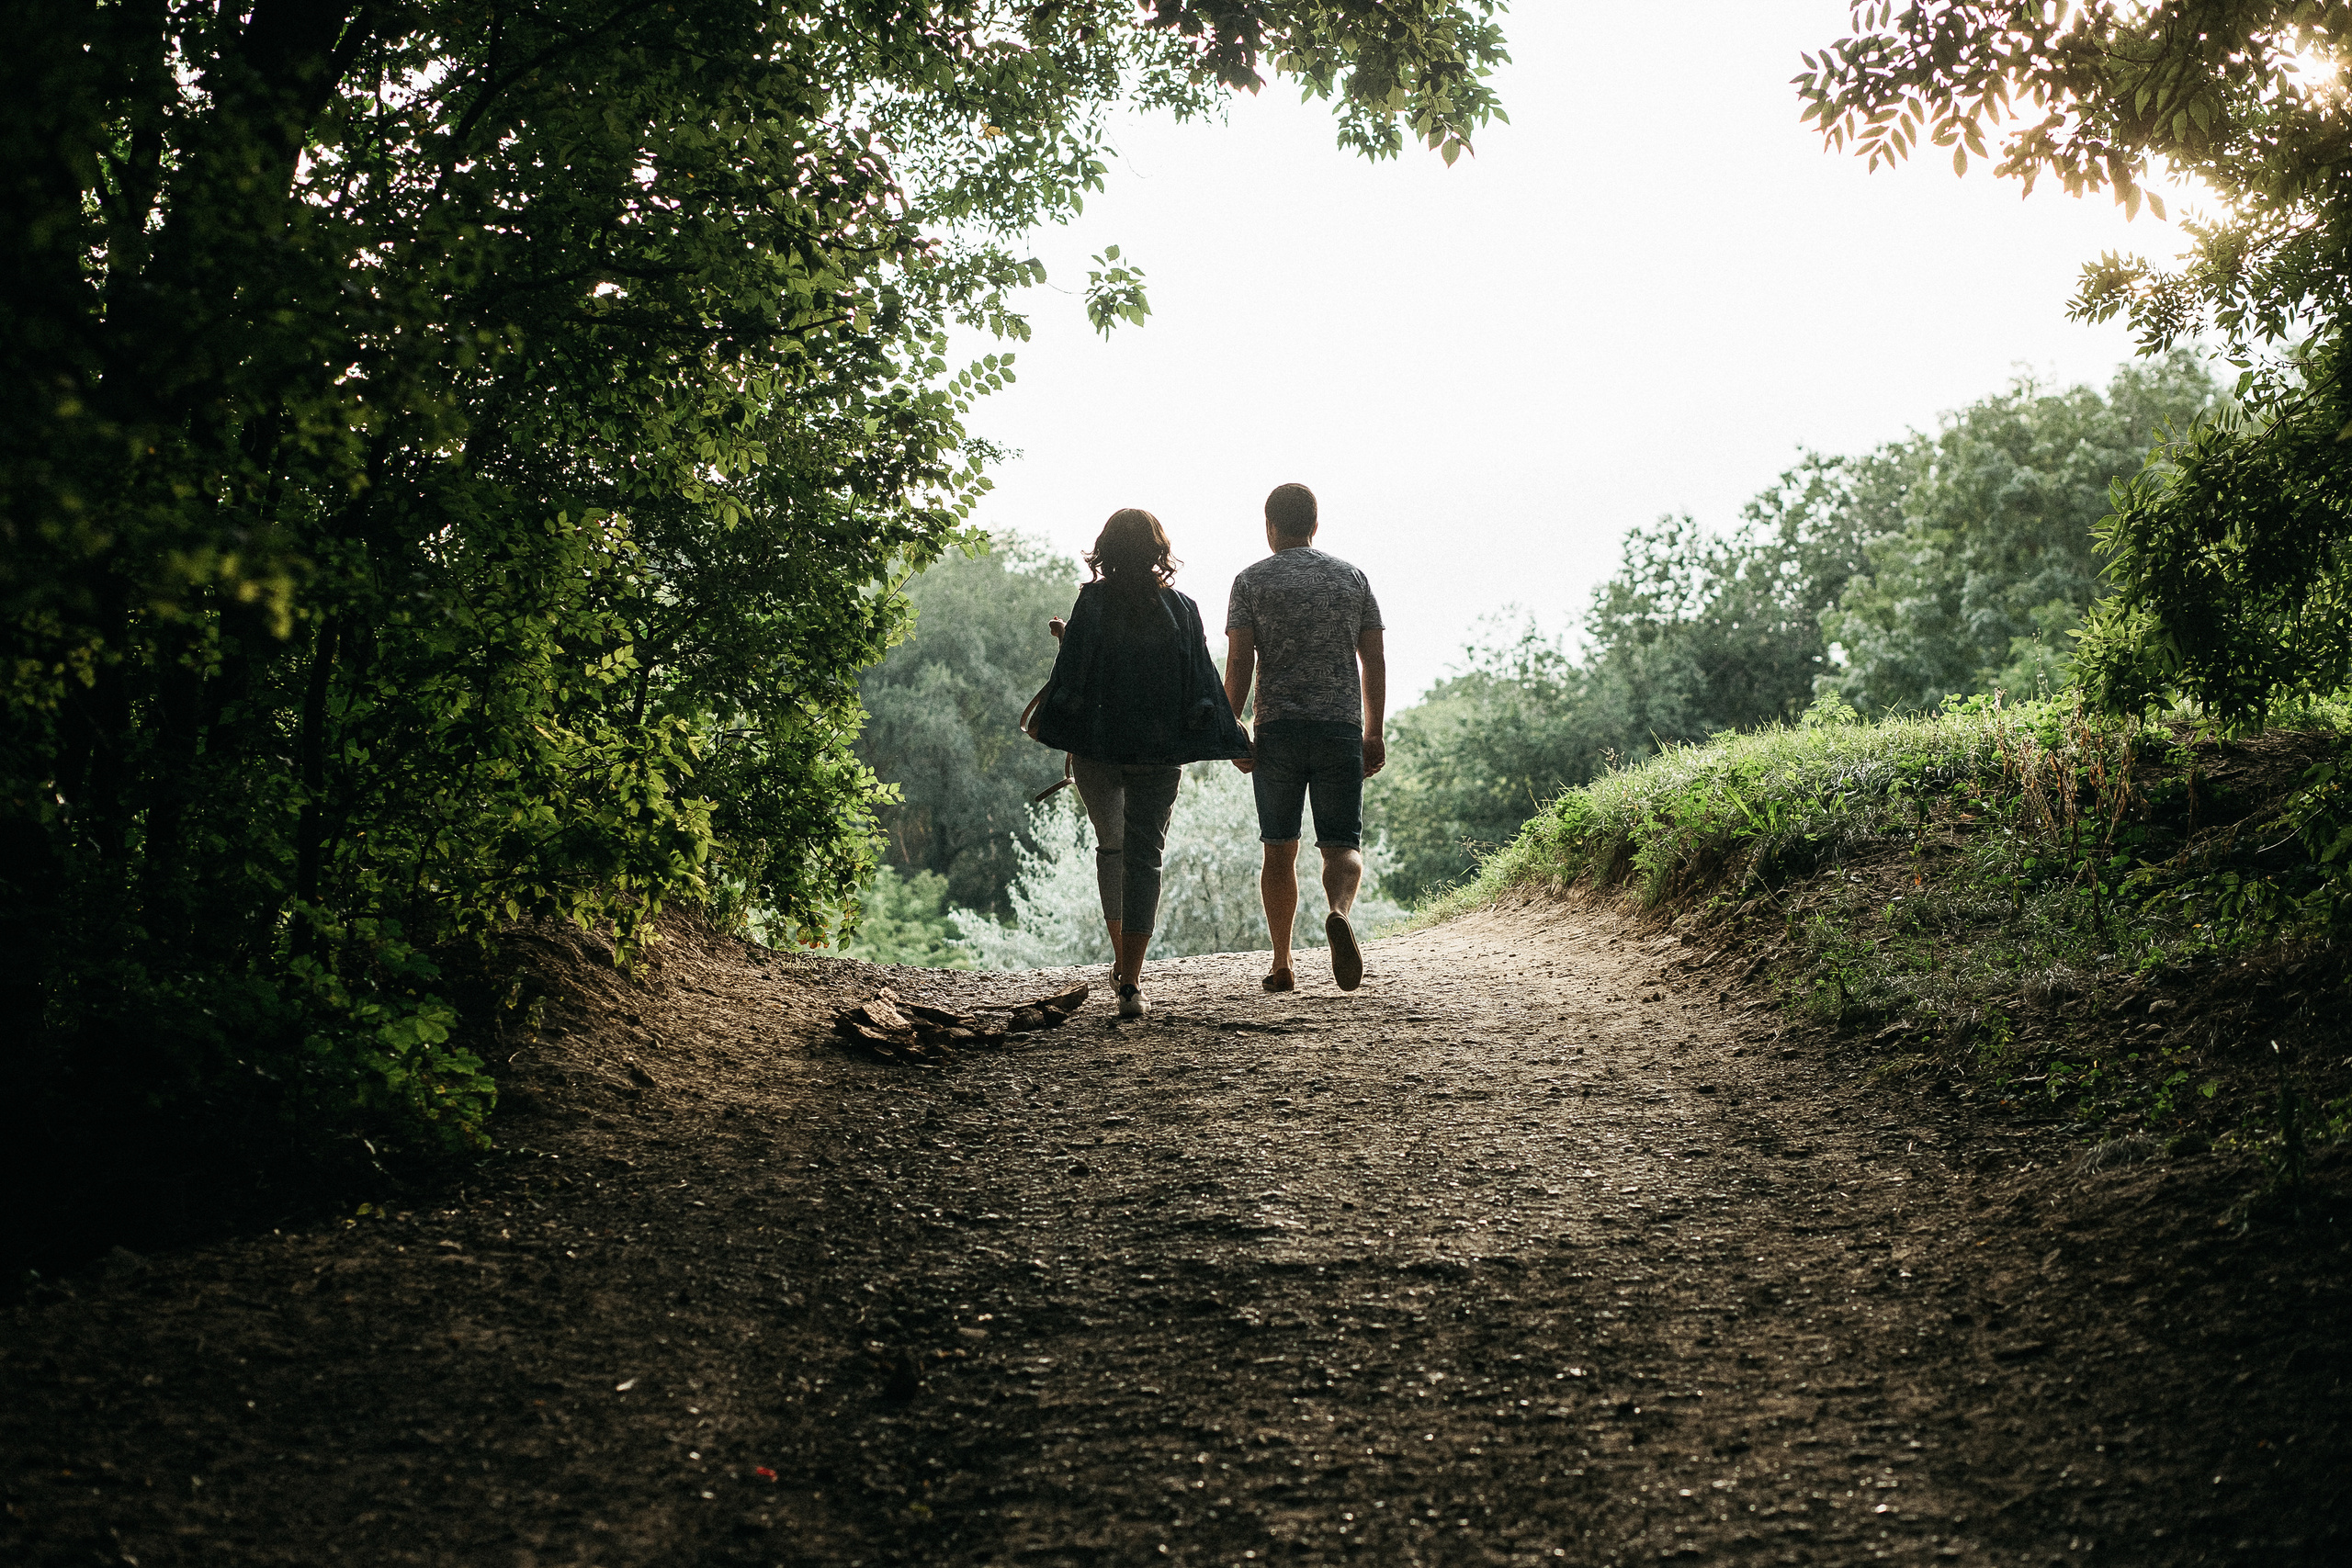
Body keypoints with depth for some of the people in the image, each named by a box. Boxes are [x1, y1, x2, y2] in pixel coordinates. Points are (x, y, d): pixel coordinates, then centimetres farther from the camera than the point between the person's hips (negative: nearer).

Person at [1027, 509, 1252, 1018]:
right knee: (1144, 857, 3)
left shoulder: (1094, 603, -7)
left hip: (1097, 746, 0)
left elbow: (1073, 674, -8)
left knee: (1110, 846, 22)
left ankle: (1122, 957, 24)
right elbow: (1202, 683, -1)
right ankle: (1130, 981, -6)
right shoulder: (1180, 609, -2)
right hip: (1161, 752, 0)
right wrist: (1234, 743, 8)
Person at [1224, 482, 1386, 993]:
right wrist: (1375, 732, 12)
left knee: (1279, 850, 9)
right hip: (1342, 729, 1)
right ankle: (1339, 911, -29)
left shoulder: (1252, 580, 3)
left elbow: (1239, 663, -5)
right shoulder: (1352, 578, 10)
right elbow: (1374, 661, 8)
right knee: (1342, 845, 3)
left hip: (1276, 730, -1)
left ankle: (1282, 965, 9)